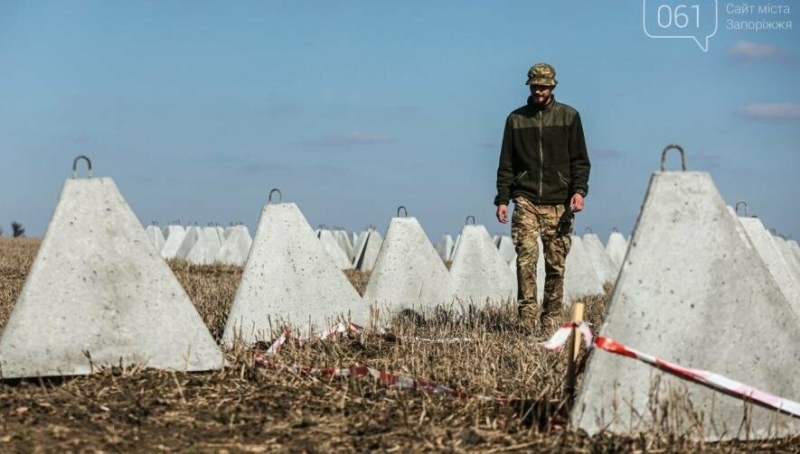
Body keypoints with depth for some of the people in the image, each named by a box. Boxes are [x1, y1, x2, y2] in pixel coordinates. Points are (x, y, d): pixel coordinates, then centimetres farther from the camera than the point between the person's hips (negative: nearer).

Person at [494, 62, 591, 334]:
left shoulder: (569, 117, 8)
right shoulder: (516, 118, 11)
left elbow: (580, 160, 7)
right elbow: (506, 164, 12)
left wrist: (579, 190, -8)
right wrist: (502, 199, 3)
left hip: (558, 203, 0)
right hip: (526, 200, 0)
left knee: (556, 265, 0)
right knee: (526, 257, -14)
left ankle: (550, 319, 9)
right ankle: (527, 316, -13)